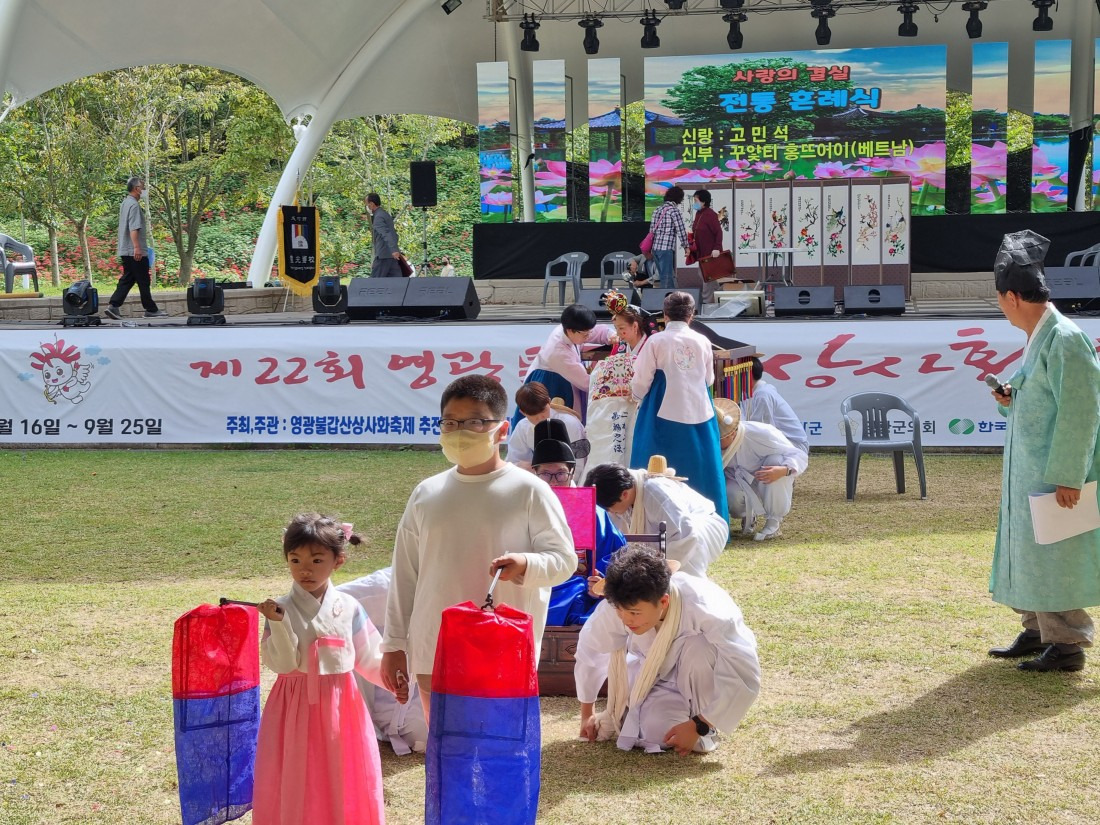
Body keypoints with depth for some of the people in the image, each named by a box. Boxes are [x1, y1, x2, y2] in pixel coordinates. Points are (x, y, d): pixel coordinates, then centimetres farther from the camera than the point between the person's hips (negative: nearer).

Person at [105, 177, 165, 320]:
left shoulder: (125, 203, 17)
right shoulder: (134, 205, -14)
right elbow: (133, 228, -23)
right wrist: (137, 247, -28)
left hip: (125, 251, 9)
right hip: (136, 252, -9)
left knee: (127, 280, 8)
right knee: (144, 281, 0)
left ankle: (113, 306, -4)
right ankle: (151, 310, 8)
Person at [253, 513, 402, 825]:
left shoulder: (349, 608, 0)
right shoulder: (282, 609, -6)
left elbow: (368, 659, 6)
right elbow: (282, 664, -13)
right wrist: (278, 623, -24)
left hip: (341, 706, 2)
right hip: (296, 707, -2)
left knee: (343, 783, 7)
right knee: (296, 785, 3)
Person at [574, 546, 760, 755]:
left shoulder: (706, 609, -38)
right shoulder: (619, 606, -26)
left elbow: (746, 677, -35)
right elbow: (590, 649, -7)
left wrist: (699, 727, -32)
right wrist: (587, 714, 5)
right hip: (661, 678, 3)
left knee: (697, 646, -35)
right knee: (656, 731, -28)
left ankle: (707, 730, -13)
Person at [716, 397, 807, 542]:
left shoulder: (760, 434, -31)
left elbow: (800, 457, -28)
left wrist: (783, 470, -49)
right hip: (742, 483, 2)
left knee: (776, 460, -35)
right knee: (731, 496, -34)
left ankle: (774, 522, -21)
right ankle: (748, 517, 7)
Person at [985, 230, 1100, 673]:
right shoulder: (1040, 336, 10)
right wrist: (1010, 398, 3)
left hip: (1054, 472, -10)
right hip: (1030, 469, 10)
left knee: (1053, 553, -3)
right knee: (1027, 548, 15)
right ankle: (1039, 630, 26)